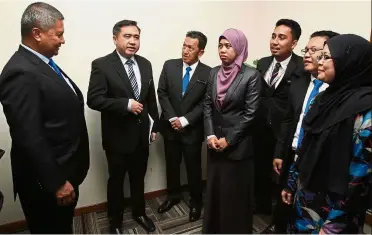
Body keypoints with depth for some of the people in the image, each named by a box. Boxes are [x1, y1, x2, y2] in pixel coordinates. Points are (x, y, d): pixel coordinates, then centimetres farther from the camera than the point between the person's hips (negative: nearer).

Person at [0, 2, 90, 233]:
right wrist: (56, 183, -20)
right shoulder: (21, 73, -23)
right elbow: (30, 139, -26)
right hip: (46, 183, -9)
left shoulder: (45, 63, 8)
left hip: (63, 172, 9)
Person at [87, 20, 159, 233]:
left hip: (142, 134, 5)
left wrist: (154, 125, 9)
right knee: (116, 181, 15)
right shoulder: (101, 65, -12)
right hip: (118, 136, -4)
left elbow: (151, 98, 9)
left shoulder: (145, 64, 4)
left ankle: (139, 213, 44)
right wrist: (126, 104, -24)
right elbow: (94, 100, -19)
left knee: (139, 178, 21)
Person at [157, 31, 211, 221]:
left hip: (192, 129, -2)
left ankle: (196, 202, 33)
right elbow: (162, 93, -2)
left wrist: (185, 120, -15)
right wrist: (172, 118, -12)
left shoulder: (208, 73, -8)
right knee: (171, 164, 17)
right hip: (170, 127, 3)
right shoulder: (169, 66, -1)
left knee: (193, 167, 11)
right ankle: (173, 195, 40)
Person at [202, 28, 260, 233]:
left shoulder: (251, 75, -10)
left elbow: (250, 113, -13)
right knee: (214, 189, 17)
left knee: (236, 193, 9)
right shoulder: (214, 72, 5)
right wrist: (210, 135, -6)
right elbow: (207, 105, 5)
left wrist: (228, 139, -13)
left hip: (238, 145, -5)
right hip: (215, 143, 5)